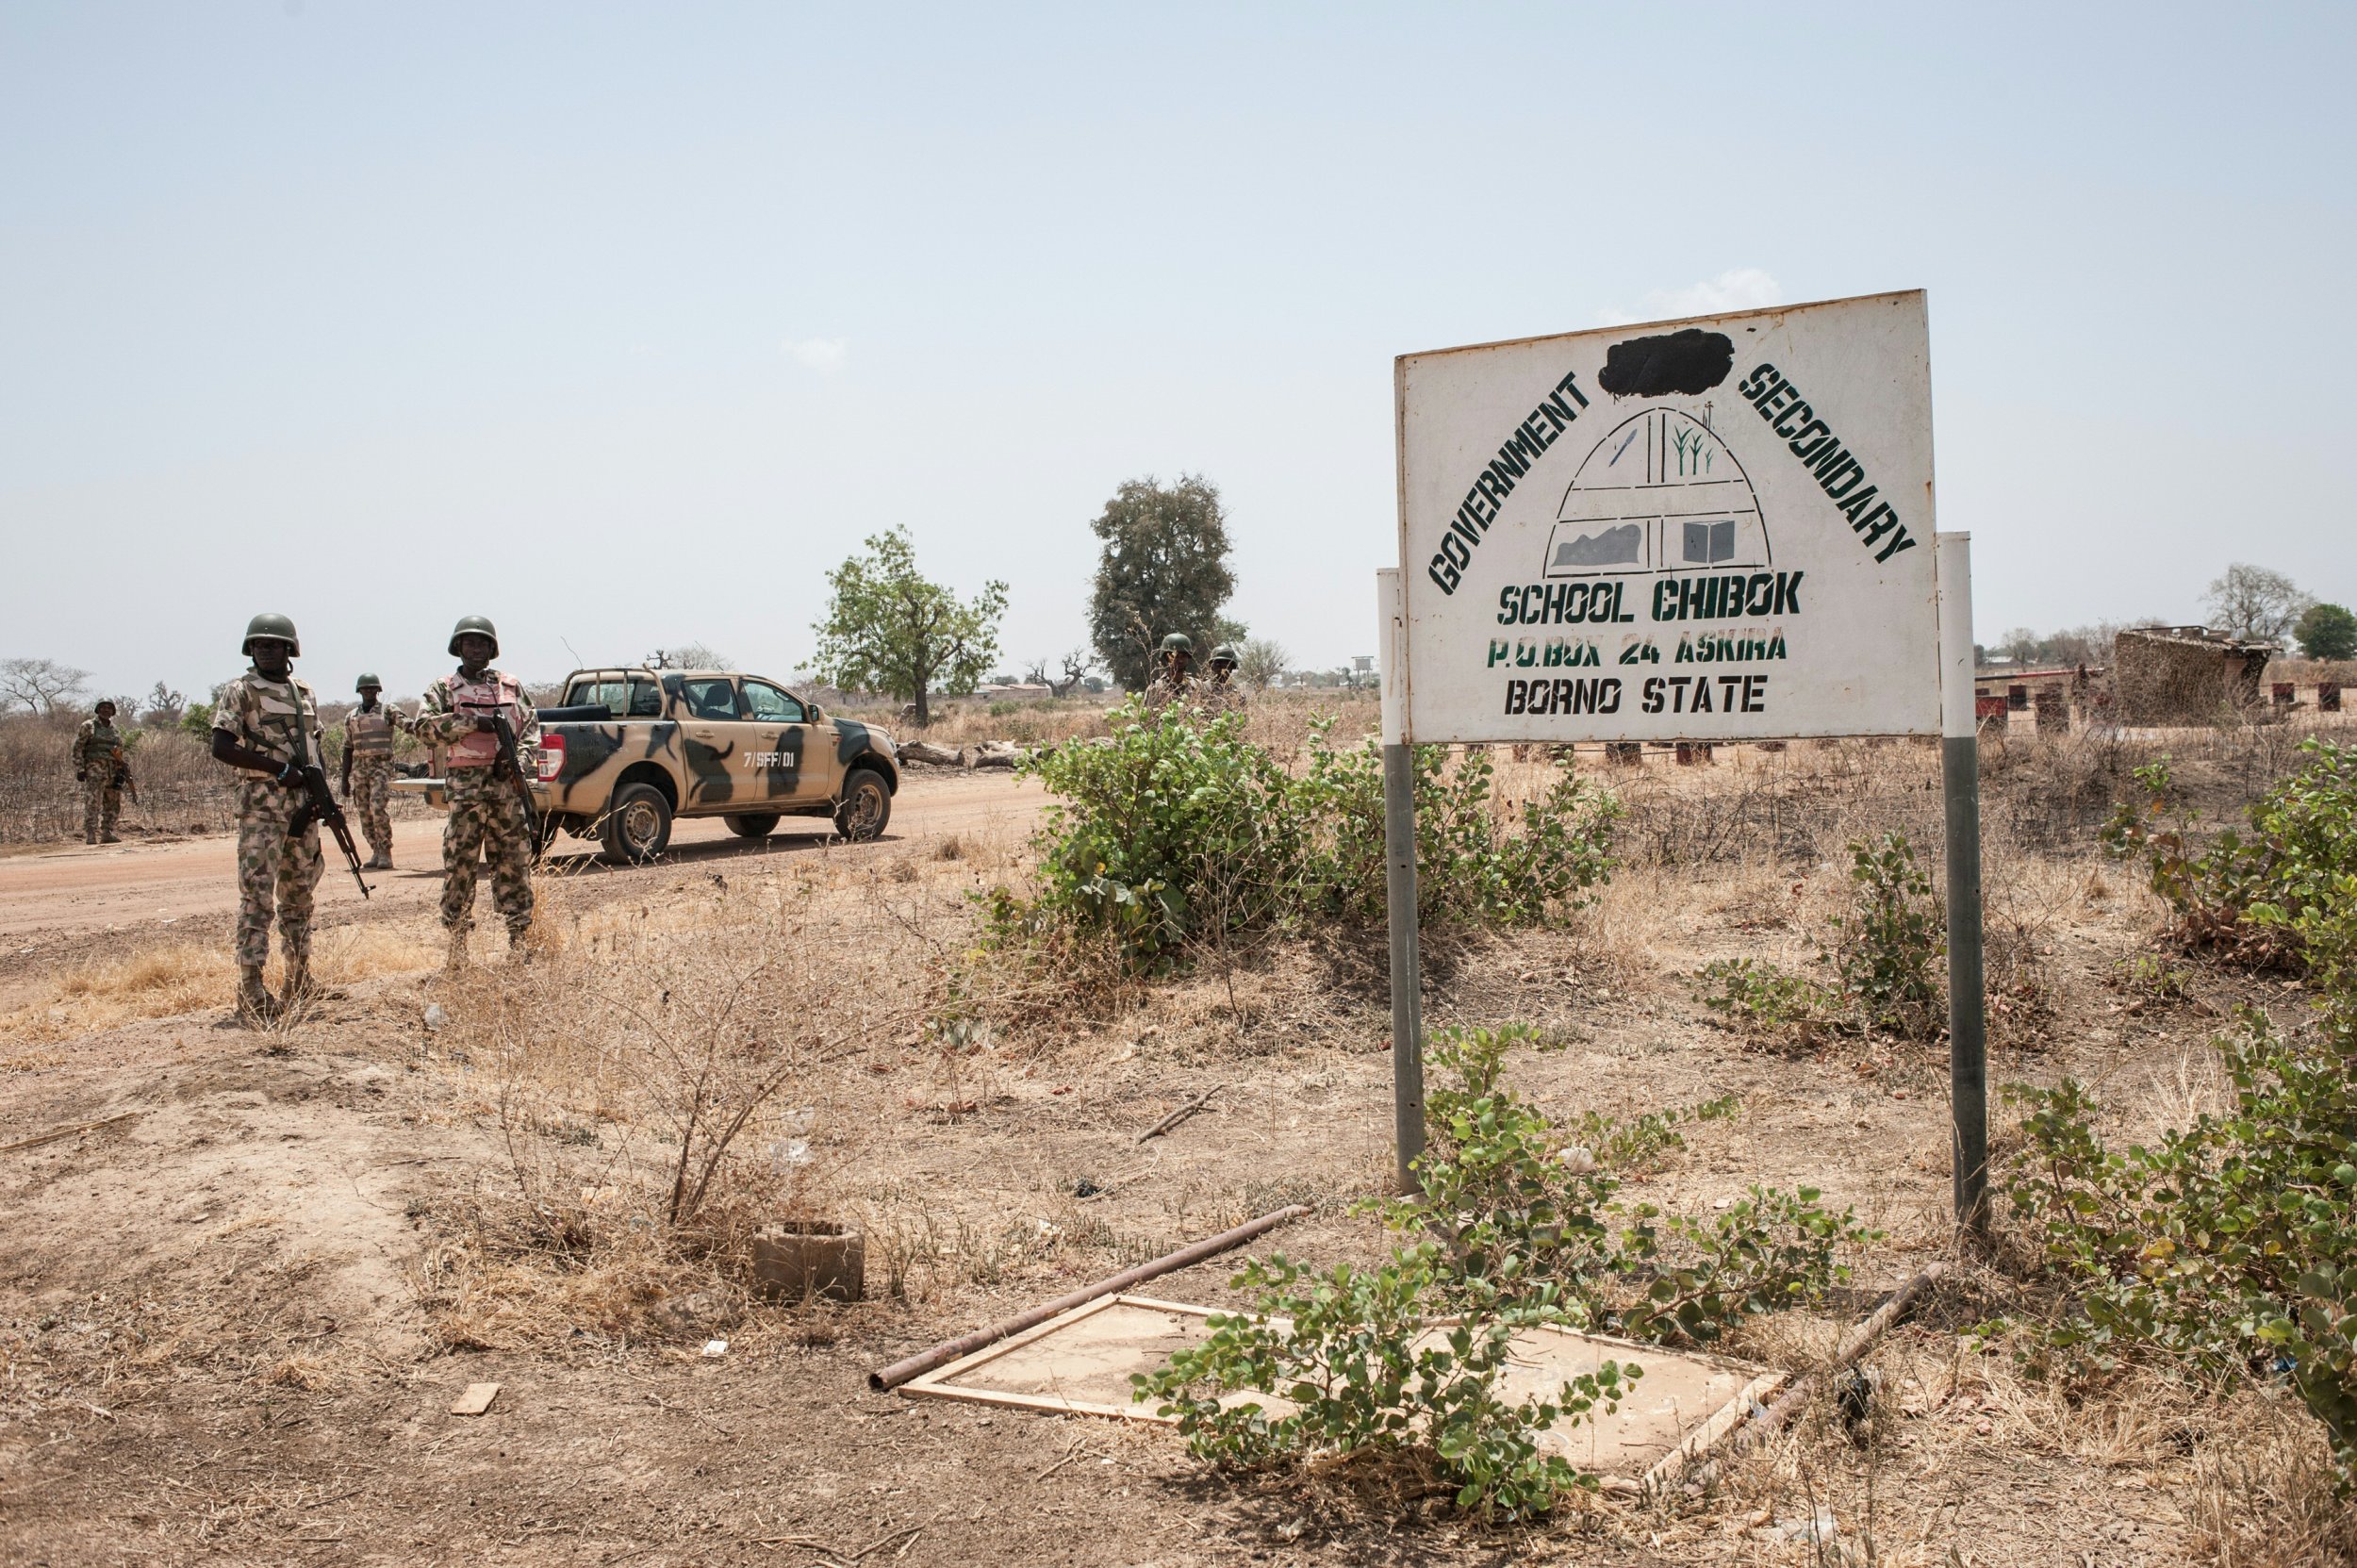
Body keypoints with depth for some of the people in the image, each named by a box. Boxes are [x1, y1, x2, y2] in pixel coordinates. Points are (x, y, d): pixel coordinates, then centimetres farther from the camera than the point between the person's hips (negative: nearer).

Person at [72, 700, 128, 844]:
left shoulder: (114, 729, 17)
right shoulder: (88, 726, -1)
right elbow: (77, 748, -5)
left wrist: (123, 766, 12)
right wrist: (79, 769, -12)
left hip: (112, 771, 6)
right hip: (94, 770, -6)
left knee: (114, 804, 7)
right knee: (92, 803, -12)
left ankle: (106, 834, 14)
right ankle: (90, 836, -14)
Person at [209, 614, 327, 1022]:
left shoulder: (304, 693, 14)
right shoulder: (240, 692, -3)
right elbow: (221, 748, -12)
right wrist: (280, 769, -18)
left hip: (304, 803, 6)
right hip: (262, 803, -6)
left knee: (299, 893, 12)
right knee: (257, 893, -10)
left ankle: (299, 982, 22)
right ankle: (251, 993, -11)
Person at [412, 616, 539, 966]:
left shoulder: (511, 686, 17)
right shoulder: (444, 689, 9)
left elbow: (531, 726, 14)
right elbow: (423, 726, -5)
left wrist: (523, 758, -5)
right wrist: (471, 723, -14)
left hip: (507, 784, 2)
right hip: (466, 785, -2)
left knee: (514, 862, 3)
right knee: (459, 865, -3)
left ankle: (519, 936, 9)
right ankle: (457, 942, 3)